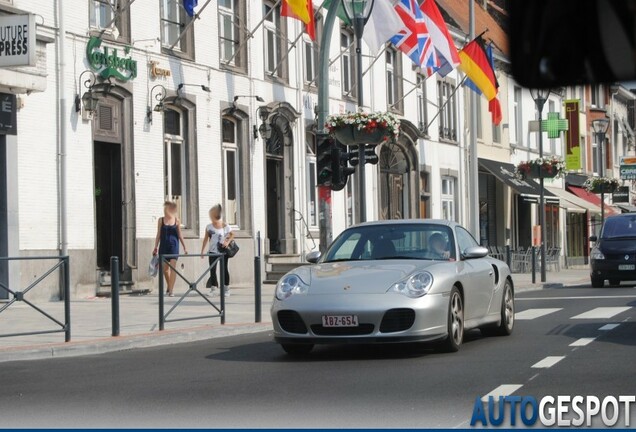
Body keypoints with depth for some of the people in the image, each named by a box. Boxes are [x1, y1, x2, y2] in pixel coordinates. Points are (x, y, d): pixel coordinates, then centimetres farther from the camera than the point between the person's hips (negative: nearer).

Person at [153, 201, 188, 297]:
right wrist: (156, 247, 3)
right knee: (165, 268, 10)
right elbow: (158, 235, 6)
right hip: (164, 246, 2)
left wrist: (184, 247, 7)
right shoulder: (161, 220, 4)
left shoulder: (176, 220, 2)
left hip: (174, 246, -2)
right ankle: (169, 286, 33)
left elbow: (179, 235, 8)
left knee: (173, 267, -9)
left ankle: (171, 290, -8)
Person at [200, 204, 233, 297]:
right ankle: (213, 288, 4)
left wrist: (228, 242, -13)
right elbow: (206, 239, 6)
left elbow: (232, 235, 5)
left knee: (224, 269, 5)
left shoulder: (225, 226, -6)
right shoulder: (209, 227, 1)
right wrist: (202, 251, 4)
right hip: (213, 251, 2)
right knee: (212, 269, -2)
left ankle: (226, 288, 14)